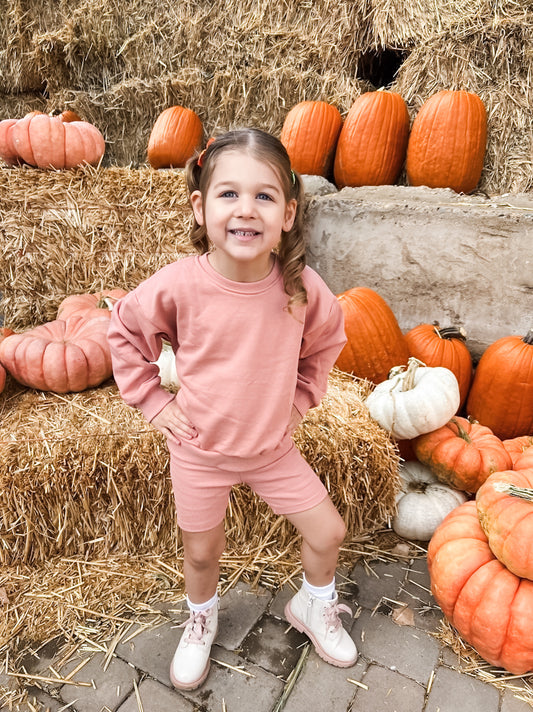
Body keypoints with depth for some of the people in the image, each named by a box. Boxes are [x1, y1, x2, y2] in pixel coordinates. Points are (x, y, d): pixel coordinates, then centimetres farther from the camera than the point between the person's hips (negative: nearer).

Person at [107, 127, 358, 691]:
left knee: (328, 532, 9)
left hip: (272, 445, 2)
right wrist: (154, 402, -7)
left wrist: (299, 401, 1)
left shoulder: (301, 286, -18)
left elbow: (326, 340, 4)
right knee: (201, 553, 17)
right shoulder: (180, 284, -23)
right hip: (200, 449, -1)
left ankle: (313, 607, 43)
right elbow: (124, 331, -5)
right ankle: (201, 618, 53)